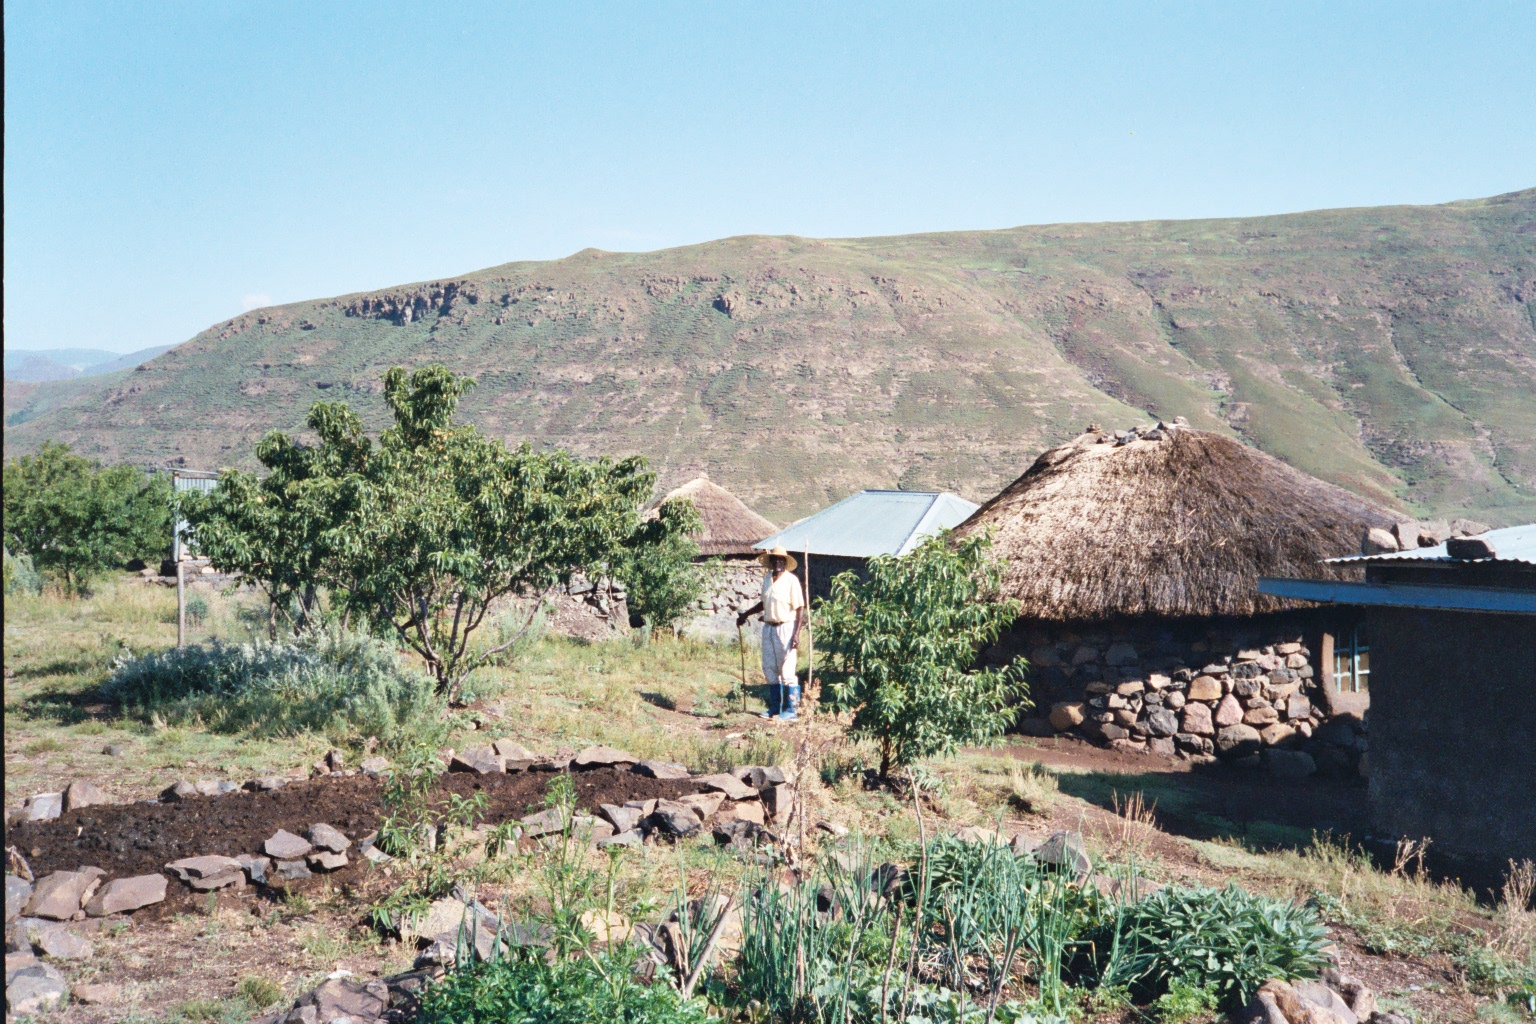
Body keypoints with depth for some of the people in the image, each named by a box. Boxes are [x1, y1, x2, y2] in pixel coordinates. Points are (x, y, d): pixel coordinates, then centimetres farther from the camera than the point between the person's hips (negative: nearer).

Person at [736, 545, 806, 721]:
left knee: (787, 671, -5)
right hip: (768, 627, 7)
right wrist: (746, 614, 23)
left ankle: (792, 710, 1)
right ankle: (775, 707, 21)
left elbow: (800, 608, -13)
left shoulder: (791, 580, -11)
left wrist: (796, 634, -18)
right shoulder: (767, 578, 9)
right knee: (770, 669, 11)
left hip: (785, 628, -7)